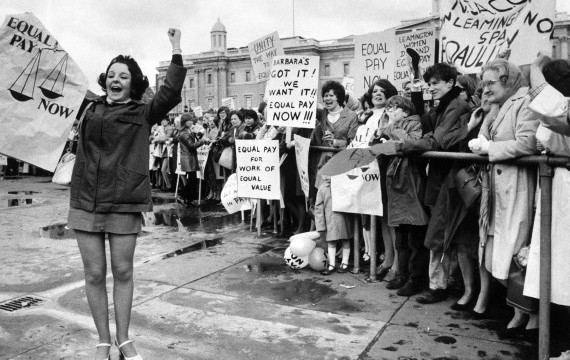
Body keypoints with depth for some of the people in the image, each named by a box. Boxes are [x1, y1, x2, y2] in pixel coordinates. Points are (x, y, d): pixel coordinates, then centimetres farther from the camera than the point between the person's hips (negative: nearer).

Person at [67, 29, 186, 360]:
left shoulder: (143, 114, 3)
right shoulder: (92, 110, 12)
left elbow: (171, 92, -9)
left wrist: (176, 50, -8)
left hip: (124, 204, -3)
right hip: (86, 202, 3)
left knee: (123, 272, 5)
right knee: (94, 274, 6)